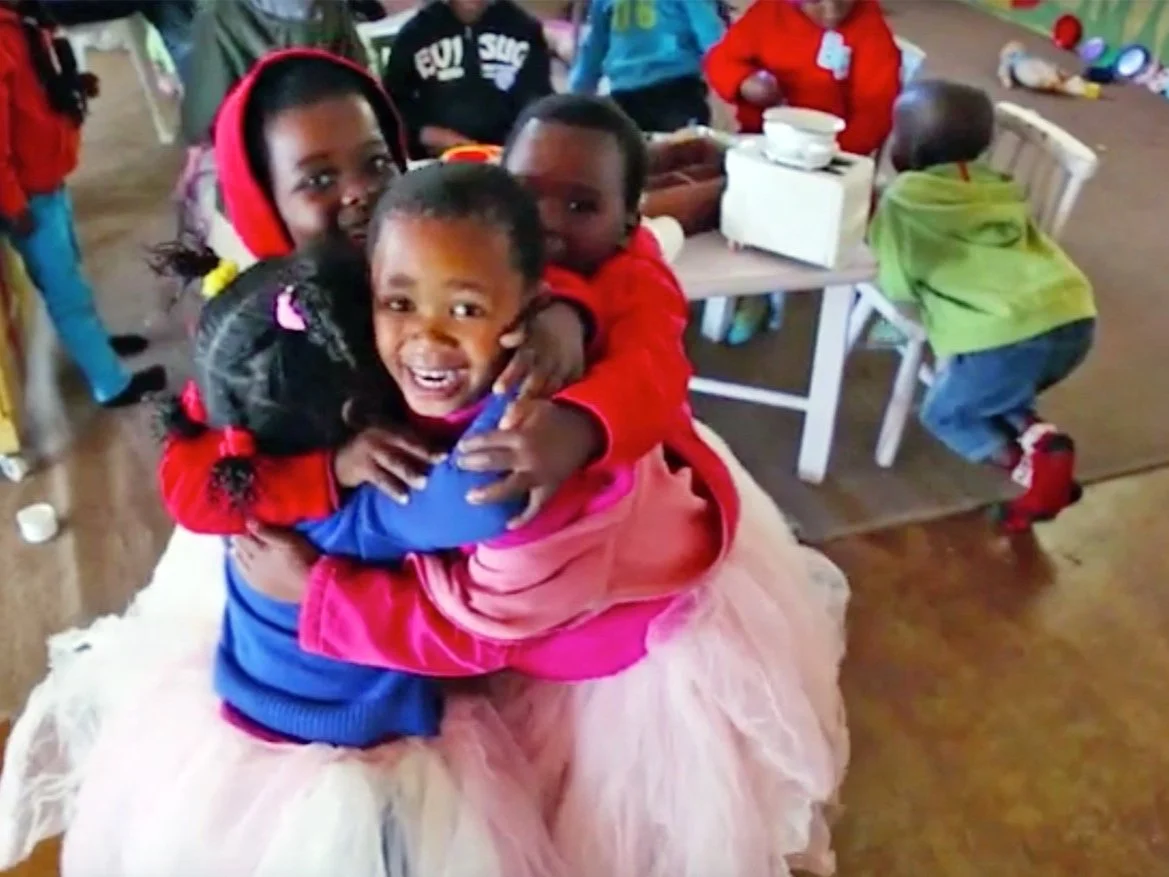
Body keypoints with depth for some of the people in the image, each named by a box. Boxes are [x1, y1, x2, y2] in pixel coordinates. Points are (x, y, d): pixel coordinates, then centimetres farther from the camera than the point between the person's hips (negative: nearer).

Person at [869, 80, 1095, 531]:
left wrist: (871, 228, 20)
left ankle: (1031, 467, -1)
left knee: (944, 413, 19)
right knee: (995, 392, 32)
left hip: (1009, 334, -7)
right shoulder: (995, 187, 20)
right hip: (1073, 316, 7)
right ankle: (1039, 435, 6)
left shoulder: (903, 198, 3)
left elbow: (896, 286, 4)